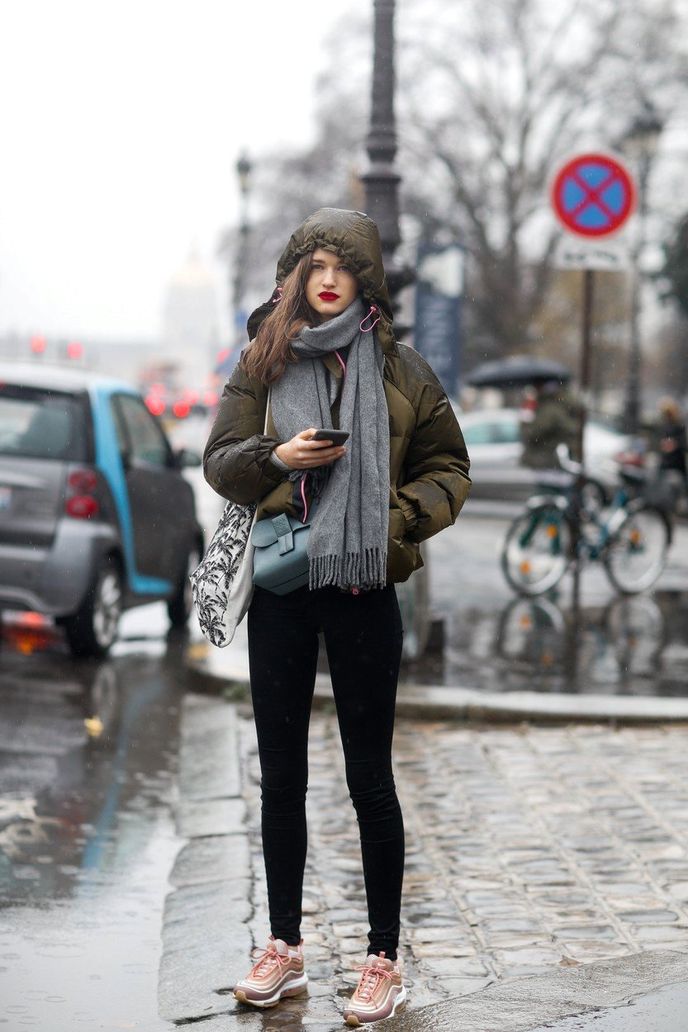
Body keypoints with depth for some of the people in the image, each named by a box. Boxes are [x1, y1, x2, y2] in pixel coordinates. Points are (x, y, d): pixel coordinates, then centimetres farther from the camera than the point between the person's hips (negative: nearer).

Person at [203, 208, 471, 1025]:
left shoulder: (401, 370, 2)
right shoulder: (264, 361, 5)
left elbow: (448, 469, 7)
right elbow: (219, 459, 3)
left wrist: (399, 517, -11)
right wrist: (274, 457, -17)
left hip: (364, 590, -2)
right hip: (279, 589, 2)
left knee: (369, 779, 3)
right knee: (280, 774, 10)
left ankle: (384, 961, 12)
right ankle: (284, 950, 23)